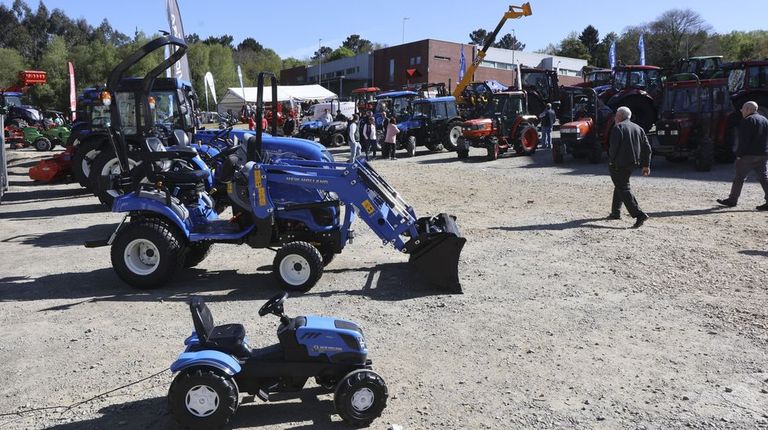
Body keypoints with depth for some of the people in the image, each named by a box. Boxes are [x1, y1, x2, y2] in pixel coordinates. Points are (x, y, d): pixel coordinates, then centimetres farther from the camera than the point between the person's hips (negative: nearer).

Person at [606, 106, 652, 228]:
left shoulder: (618, 128, -8)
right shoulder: (638, 128, 14)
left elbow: (614, 146, -20)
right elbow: (647, 148, 12)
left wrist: (611, 161, -8)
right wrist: (646, 165, 15)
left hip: (618, 163, -8)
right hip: (632, 163, 8)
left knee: (623, 188, -7)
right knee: (620, 186, 23)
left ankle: (639, 214, -18)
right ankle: (616, 212, 29)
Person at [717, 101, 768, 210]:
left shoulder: (747, 121, -9)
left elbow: (744, 141, -16)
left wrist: (739, 155, -14)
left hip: (749, 155, -7)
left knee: (739, 177, 2)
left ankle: (732, 200, 9)